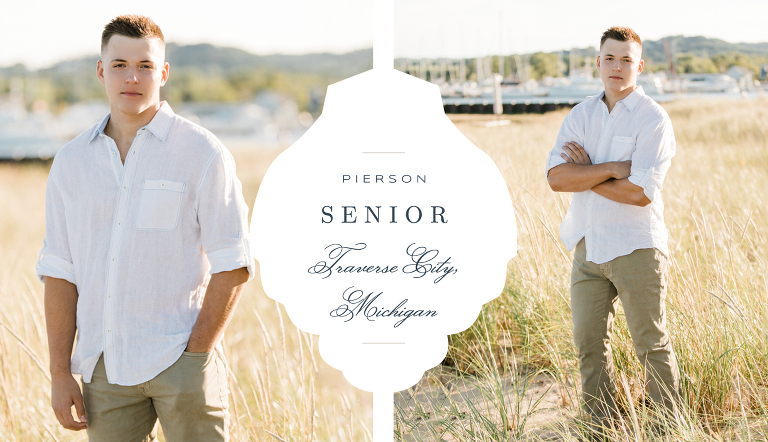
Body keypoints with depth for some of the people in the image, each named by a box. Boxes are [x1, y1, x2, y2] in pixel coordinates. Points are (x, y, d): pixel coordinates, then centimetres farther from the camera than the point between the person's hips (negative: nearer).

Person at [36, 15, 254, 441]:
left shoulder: (202, 153, -4)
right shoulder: (71, 162, 8)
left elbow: (232, 266, -6)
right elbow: (60, 272, 8)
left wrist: (196, 357, -11)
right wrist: (60, 373, 2)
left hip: (179, 359, -4)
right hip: (104, 367, 4)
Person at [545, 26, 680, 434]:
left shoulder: (653, 120, -8)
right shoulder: (580, 116, 8)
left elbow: (640, 192, -19)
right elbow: (556, 177, -6)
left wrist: (584, 174, -9)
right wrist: (609, 169, -17)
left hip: (636, 247, -5)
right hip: (588, 246, 5)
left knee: (652, 345, 2)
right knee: (589, 343, 9)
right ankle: (602, 427, 20)